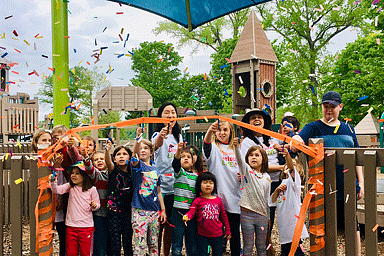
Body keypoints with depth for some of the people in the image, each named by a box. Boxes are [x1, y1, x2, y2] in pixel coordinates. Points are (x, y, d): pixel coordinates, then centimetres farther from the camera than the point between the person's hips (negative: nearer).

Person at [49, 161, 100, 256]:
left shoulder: (92, 189, -3)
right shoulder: (70, 187, 2)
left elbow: (97, 204, 6)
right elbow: (57, 190, -11)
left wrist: (94, 206, -15)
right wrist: (53, 182, -28)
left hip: (86, 227, -2)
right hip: (71, 226, 2)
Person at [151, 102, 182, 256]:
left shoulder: (179, 137, 13)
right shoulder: (158, 135, -7)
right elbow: (156, 145, -33)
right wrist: (161, 136, -53)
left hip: (176, 187, 6)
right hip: (161, 187, -5)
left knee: (170, 225, 13)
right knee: (159, 225, -1)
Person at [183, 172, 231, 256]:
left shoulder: (218, 200, 5)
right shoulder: (198, 200, -2)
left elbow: (224, 216, 12)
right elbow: (191, 211, -16)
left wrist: (228, 231, 13)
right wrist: (186, 217, -39)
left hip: (217, 235, 2)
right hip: (203, 236, -2)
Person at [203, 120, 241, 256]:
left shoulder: (236, 149, 14)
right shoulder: (213, 147, 1)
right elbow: (206, 144, -24)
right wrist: (210, 131, -45)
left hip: (234, 196, 3)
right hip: (217, 195, -3)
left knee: (234, 230, 9)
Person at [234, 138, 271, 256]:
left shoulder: (267, 177, 9)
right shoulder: (246, 170, -1)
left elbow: (267, 198, 14)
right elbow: (239, 159, -22)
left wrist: (268, 216, 17)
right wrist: (236, 146, -41)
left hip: (262, 215, 3)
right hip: (247, 214, -3)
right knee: (248, 246, 4)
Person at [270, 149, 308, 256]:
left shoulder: (294, 180, -2)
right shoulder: (283, 183, 17)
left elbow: (291, 168, -24)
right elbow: (273, 201, 15)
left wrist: (287, 155, -43)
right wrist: (277, 189, -3)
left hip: (294, 222, -7)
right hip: (284, 227, 7)